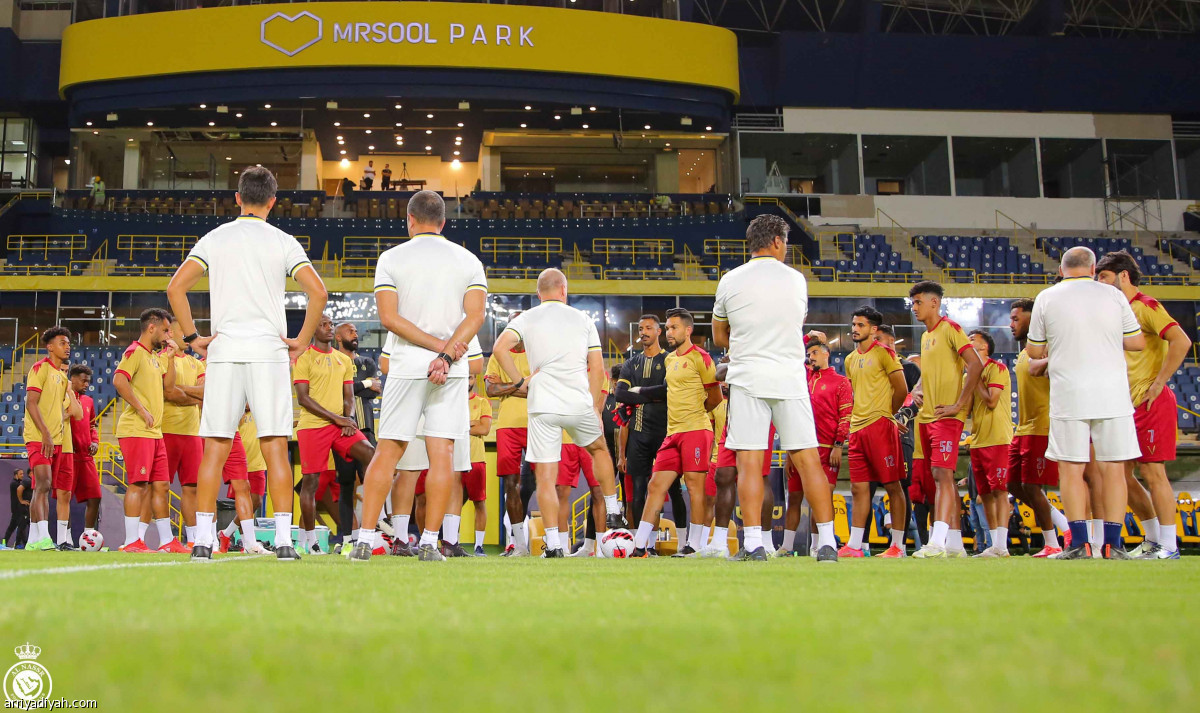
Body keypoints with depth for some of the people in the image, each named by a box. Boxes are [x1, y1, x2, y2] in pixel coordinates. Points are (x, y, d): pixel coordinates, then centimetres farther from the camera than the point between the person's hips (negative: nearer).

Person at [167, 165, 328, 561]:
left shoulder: (215, 239, 7)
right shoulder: (283, 243, 3)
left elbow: (176, 286, -2)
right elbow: (317, 292, -8)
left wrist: (192, 337, 5)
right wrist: (303, 340, 1)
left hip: (223, 351, 1)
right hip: (269, 351, -1)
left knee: (215, 450, 5)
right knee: (275, 449, -1)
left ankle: (203, 540, 4)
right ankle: (284, 540, -3)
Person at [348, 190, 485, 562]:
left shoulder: (391, 258, 3)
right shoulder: (468, 260, 7)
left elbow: (389, 317, -7)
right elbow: (475, 316, -5)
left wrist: (438, 346, -8)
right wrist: (447, 354, -12)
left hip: (406, 365, -1)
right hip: (453, 370, 1)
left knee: (387, 451, 5)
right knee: (441, 452, 0)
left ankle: (365, 539, 4)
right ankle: (429, 543, -1)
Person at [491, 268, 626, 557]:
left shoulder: (526, 319, 7)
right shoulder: (583, 320, 11)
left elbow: (500, 349, -10)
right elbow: (597, 369, 8)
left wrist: (520, 382, 1)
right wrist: (595, 408, 14)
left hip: (542, 406, -1)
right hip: (580, 404, 2)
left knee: (545, 476, 1)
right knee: (599, 449, 29)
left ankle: (553, 543, -5)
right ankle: (613, 512, 32)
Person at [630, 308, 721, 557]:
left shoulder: (700, 357, -5)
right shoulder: (669, 359, 18)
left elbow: (716, 397, -3)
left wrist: (693, 414, 8)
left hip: (695, 430, -8)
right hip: (673, 433, 8)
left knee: (695, 486, -6)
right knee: (656, 486, 4)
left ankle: (694, 546, 1)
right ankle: (639, 545, 6)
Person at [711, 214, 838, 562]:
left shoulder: (730, 281, 3)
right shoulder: (796, 280, 6)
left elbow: (718, 336, 14)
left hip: (747, 378, -1)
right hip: (790, 378, 1)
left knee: (749, 461, -3)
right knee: (807, 458, 3)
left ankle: (753, 545, -7)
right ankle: (827, 543, 3)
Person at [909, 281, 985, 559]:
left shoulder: (950, 329, -7)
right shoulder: (925, 337, 19)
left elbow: (975, 365, -16)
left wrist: (959, 404, -18)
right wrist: (920, 394, 10)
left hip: (946, 416, -9)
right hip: (926, 416, 9)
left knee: (943, 474, -15)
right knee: (941, 477, 9)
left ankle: (937, 541, -22)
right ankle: (954, 543, 13)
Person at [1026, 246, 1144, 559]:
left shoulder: (1046, 298, 2)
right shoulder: (1113, 295, 4)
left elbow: (1033, 350, 8)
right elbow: (1138, 342, 9)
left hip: (1069, 393, -1)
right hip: (1112, 392, 1)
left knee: (1071, 468, 3)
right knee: (1112, 468, 5)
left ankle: (1079, 543, 0)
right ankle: (1113, 543, 5)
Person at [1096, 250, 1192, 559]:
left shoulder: (1146, 305, -9)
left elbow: (1181, 341, -22)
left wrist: (1159, 383, -20)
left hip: (1152, 404, -9)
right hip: (1129, 405, 9)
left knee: (1152, 472, -7)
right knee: (1121, 474, 9)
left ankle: (1169, 547, -1)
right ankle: (1153, 540, 20)